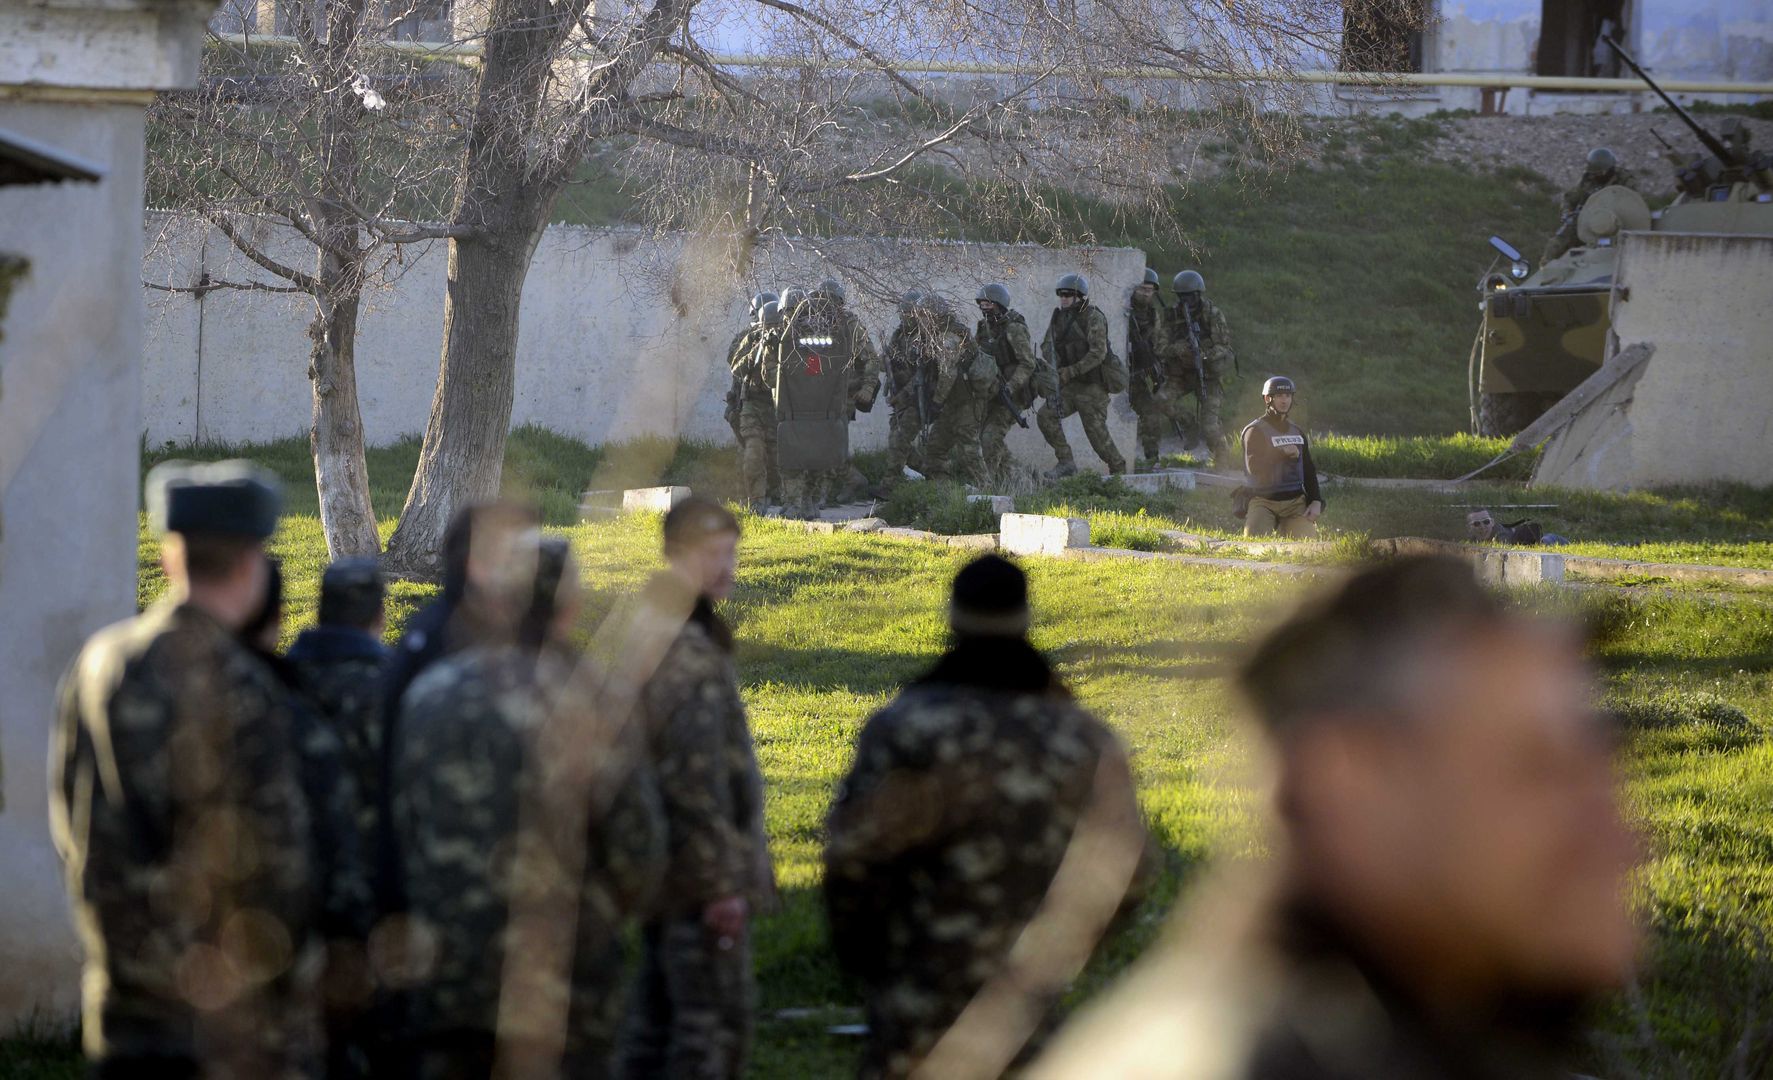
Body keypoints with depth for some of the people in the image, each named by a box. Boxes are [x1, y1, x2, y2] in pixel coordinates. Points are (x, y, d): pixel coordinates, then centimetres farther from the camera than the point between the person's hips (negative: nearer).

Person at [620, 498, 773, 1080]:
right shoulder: (693, 657, -19)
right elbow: (697, 779, -23)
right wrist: (723, 880, -20)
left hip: (659, 872, 10)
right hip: (701, 873, -10)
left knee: (656, 1011, 15)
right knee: (716, 1017, -7)